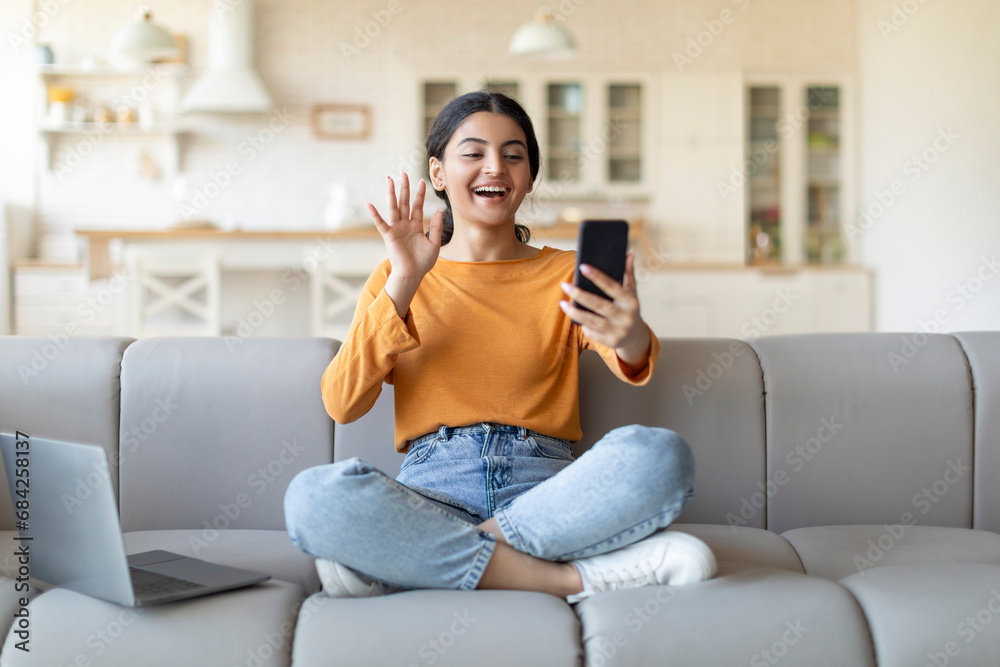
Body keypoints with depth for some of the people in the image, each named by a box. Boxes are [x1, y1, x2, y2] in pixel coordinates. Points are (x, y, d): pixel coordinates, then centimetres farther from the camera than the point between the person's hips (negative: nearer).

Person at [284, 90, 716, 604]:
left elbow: (631, 365, -7)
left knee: (660, 455, -30)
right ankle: (573, 577, -25)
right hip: (433, 491, 0)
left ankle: (405, 561, -23)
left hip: (544, 487, 1)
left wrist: (632, 340, -33)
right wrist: (403, 283, -9)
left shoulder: (565, 275, 14)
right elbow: (341, 404, 0)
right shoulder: (397, 278, 15)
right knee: (312, 496, -31)